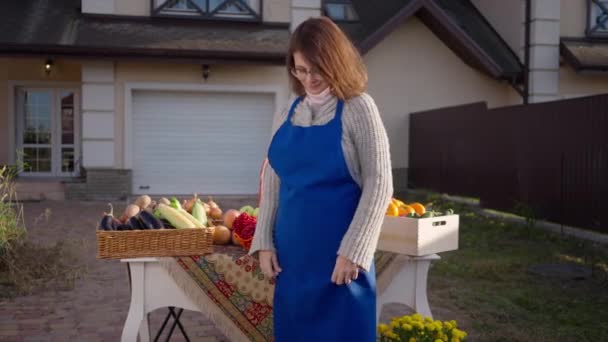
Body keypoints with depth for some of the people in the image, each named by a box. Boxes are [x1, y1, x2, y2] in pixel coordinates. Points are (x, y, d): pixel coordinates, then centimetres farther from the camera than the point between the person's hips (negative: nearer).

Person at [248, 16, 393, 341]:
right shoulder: (288, 113, 8)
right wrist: (264, 241, 4)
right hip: (291, 251, 5)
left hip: (338, 253, -5)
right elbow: (272, 180, 12)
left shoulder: (358, 108, -7)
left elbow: (378, 184, -11)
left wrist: (353, 251, -16)